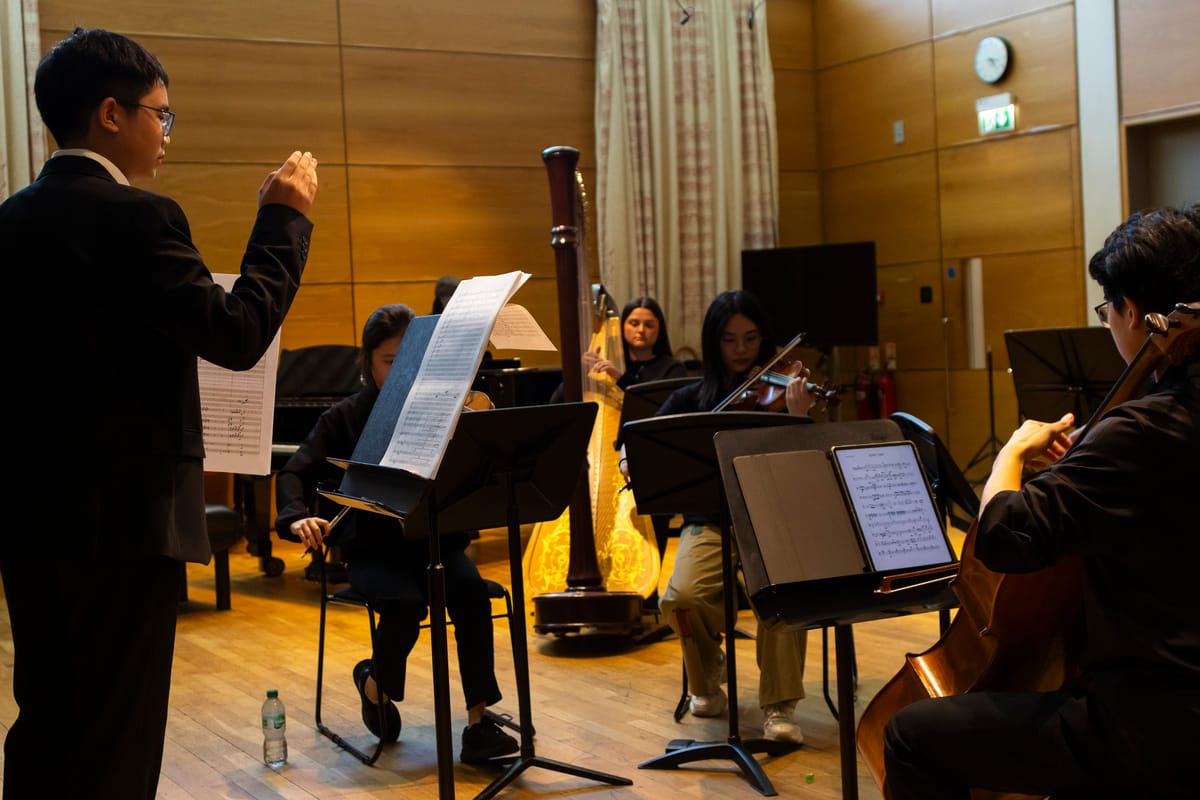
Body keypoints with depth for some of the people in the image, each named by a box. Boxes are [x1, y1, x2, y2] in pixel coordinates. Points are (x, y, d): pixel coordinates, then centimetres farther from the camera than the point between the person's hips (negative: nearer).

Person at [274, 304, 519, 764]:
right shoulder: (346, 417, 1)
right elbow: (295, 473, -4)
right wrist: (297, 518, -25)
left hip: (434, 538, 1)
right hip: (373, 548, -1)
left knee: (472, 592, -29)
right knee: (405, 603, -31)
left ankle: (478, 722, -21)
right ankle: (375, 685, 3)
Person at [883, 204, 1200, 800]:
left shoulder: (1145, 431, -23)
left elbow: (1003, 536, -26)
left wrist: (1016, 449, -7)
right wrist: (1078, 455, 16)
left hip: (1150, 728, -10)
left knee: (912, 738, -1)